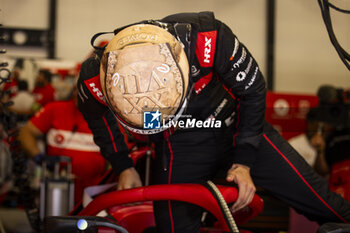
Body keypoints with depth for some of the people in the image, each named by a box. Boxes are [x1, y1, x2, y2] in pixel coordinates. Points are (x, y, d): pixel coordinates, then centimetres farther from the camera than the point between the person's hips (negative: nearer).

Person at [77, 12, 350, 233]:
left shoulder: (208, 37, -35)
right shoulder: (96, 77, -28)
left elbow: (253, 89, -15)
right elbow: (95, 114, 0)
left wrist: (244, 162, -11)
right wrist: (123, 167, 4)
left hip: (236, 126, 0)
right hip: (179, 145, 1)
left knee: (322, 202, -2)